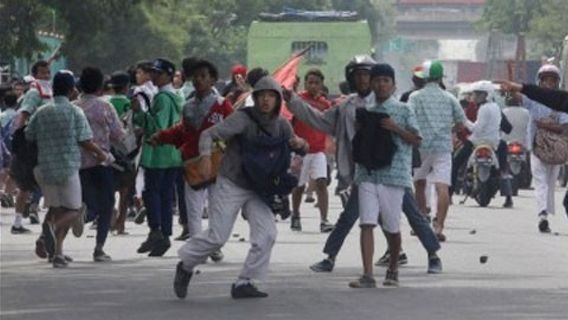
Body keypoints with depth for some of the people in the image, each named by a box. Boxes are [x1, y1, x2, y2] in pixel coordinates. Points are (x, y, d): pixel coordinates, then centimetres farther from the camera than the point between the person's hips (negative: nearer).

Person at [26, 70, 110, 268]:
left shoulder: (41, 113, 5)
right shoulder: (75, 112, -6)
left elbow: (28, 137, 8)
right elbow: (85, 141, -9)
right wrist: (101, 154, 8)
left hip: (45, 168, 4)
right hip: (68, 168, -4)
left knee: (56, 208, 15)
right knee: (73, 210, 5)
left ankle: (57, 252, 6)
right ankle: (53, 227, -26)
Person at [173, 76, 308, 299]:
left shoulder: (281, 126, 0)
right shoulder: (242, 119, -17)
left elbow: (299, 149, 14)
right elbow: (209, 134, -23)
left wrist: (300, 144, -12)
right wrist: (206, 156, -43)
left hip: (257, 189, 5)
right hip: (231, 185, -5)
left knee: (266, 234, -10)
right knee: (217, 236, -6)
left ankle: (244, 283, -2)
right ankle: (186, 266, 19)